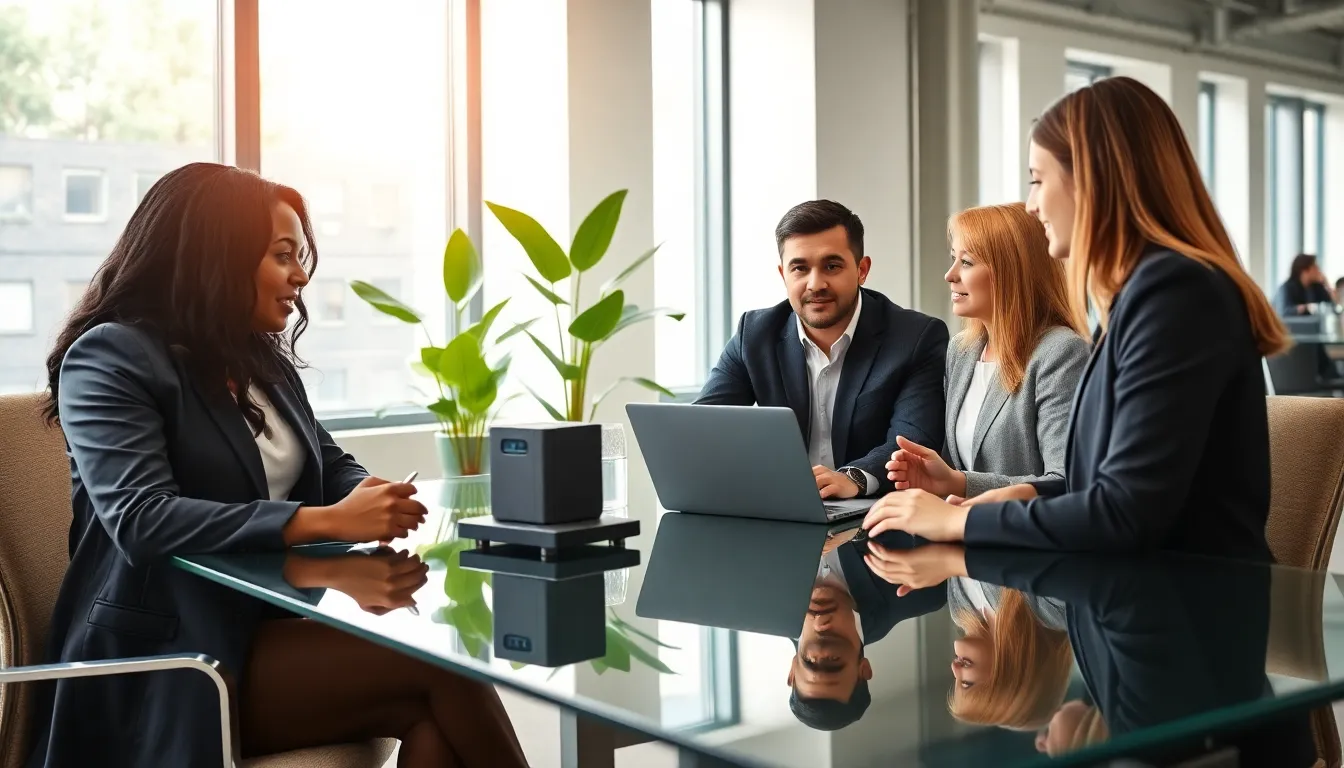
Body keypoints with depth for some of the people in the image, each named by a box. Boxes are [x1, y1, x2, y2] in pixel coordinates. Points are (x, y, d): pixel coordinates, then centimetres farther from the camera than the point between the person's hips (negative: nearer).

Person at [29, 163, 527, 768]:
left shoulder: (264, 360, 15)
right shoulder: (111, 356, -8)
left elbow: (332, 468, 20)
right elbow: (142, 520, -22)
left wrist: (372, 499, -6)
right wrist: (327, 521, -29)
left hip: (273, 625, 7)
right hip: (171, 660, -7)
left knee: (432, 717, -24)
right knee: (441, 668, -24)